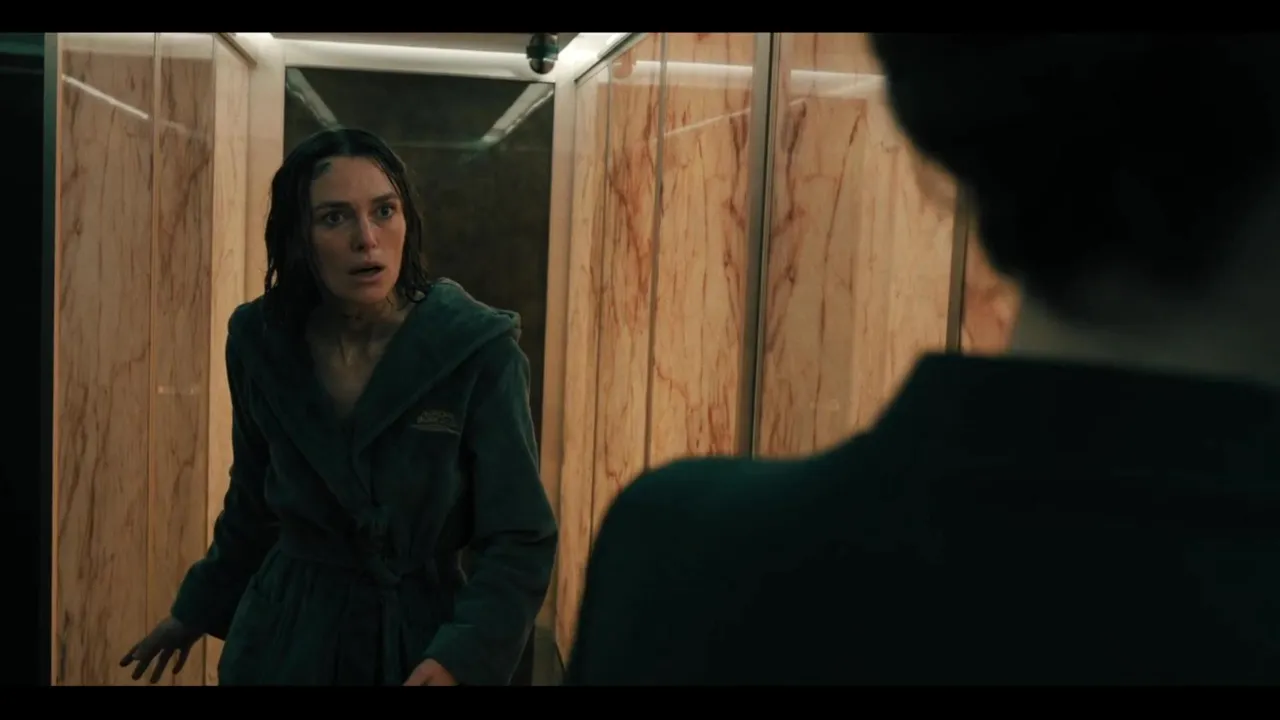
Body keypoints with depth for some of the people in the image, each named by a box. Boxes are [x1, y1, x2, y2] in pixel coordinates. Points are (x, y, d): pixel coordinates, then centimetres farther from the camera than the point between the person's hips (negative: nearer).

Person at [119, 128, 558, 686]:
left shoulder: (478, 350, -18)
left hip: (422, 640, -2)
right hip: (285, 639, 2)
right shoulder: (261, 343, -7)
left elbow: (519, 540, -17)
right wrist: (199, 609, 19)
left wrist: (459, 657, -31)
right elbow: (254, 504, 8)